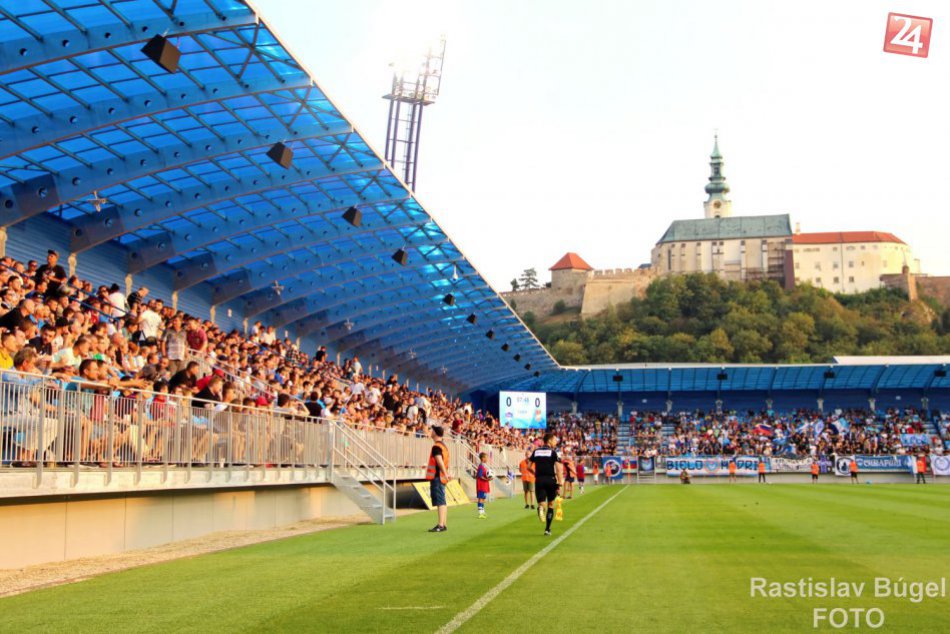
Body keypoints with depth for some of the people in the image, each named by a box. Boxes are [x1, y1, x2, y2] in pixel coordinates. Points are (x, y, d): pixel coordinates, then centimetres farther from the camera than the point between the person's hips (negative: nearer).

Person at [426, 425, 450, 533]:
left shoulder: (436, 446, -13)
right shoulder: (443, 445, 16)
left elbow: (439, 461, -25)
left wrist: (445, 474, -33)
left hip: (437, 477, -9)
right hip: (442, 477, 9)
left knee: (439, 502, -11)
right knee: (442, 501, 12)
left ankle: (441, 525, -13)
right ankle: (443, 524, 16)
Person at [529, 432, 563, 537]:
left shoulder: (536, 451, 10)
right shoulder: (553, 452, -2)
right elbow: (559, 469, -11)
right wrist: (560, 485, -10)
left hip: (539, 480, 2)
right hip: (551, 479, -2)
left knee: (542, 503, 2)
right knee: (551, 504, 15)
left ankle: (541, 508, -37)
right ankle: (547, 529, 16)